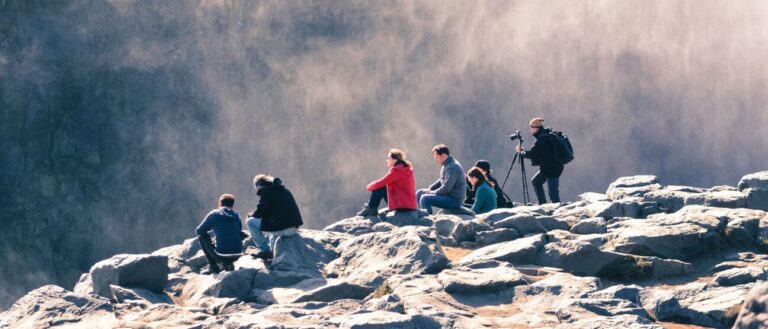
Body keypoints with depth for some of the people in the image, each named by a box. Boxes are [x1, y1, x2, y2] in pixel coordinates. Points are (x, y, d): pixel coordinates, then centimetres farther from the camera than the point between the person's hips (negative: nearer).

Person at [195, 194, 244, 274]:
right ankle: (228, 263, 18)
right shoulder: (236, 215, 9)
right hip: (237, 255, 4)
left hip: (221, 256, -4)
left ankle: (213, 266, 14)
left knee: (202, 236, 16)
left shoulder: (214, 214, -2)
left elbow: (199, 231, 4)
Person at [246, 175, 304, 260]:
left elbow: (260, 213, -6)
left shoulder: (266, 191, -4)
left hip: (283, 229, -9)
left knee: (250, 222, 0)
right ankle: (272, 250, 32)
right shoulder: (283, 190, 20)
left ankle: (265, 250, 5)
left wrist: (251, 215, 16)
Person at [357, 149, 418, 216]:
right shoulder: (406, 169, 14)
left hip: (403, 205, -10)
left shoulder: (397, 170, -16)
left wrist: (370, 186, 6)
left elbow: (380, 184, -14)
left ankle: (371, 209, 4)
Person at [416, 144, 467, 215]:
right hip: (447, 195, 11)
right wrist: (430, 188, 7)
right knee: (419, 193, 13)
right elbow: (442, 181, 23)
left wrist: (431, 192, -12)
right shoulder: (447, 164, 10)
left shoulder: (452, 167, -23)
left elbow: (446, 188, -26)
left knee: (425, 199, -26)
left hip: (454, 200, -11)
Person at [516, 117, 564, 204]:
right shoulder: (548, 135, 10)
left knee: (553, 193, -8)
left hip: (552, 169, -11)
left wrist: (521, 151, 0)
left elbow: (531, 154, -17)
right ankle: (543, 204, 23)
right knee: (536, 182, 22)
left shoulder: (542, 138, -19)